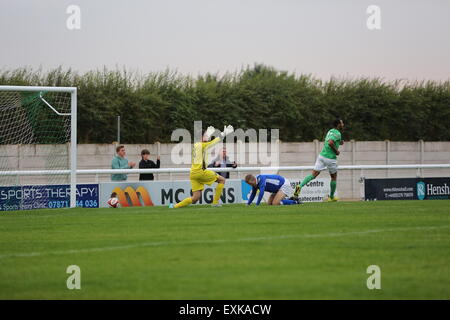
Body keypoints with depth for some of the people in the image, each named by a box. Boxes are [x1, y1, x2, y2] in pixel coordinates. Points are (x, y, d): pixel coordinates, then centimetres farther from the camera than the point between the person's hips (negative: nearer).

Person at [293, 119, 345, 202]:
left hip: (322, 155, 6)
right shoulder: (337, 133, -12)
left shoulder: (330, 131, 16)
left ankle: (300, 186, -23)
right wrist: (336, 151, -13)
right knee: (334, 177, 15)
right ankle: (331, 197, 25)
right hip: (330, 158, -6)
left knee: (313, 174, -2)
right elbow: (330, 143, -27)